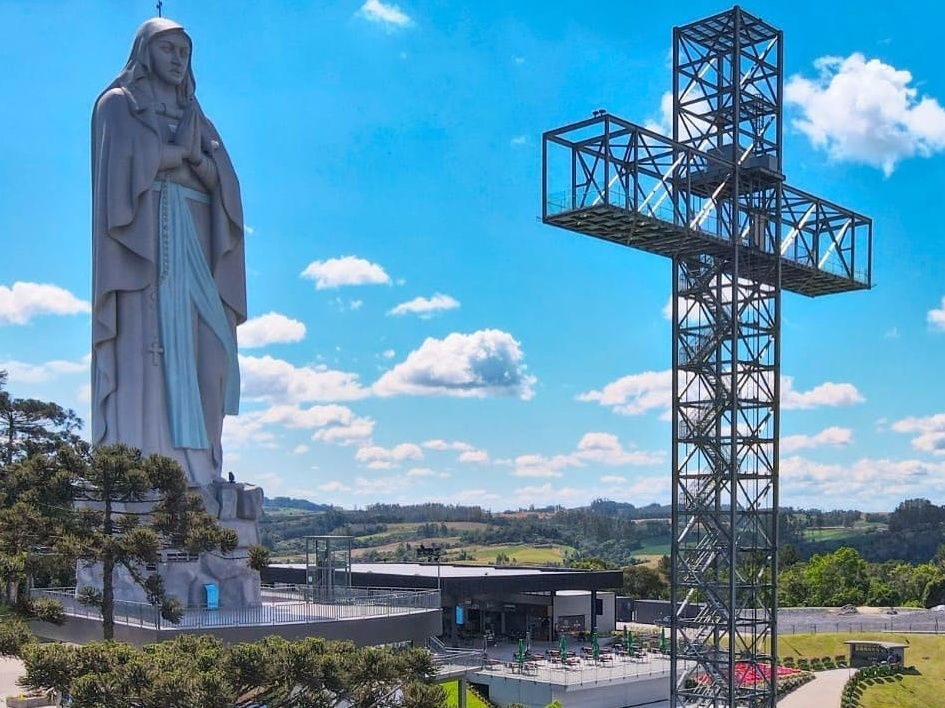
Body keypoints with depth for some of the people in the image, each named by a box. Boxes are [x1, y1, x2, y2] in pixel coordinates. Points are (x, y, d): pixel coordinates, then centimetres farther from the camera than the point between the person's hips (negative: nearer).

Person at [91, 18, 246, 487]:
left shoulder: (197, 119, 26)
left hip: (195, 243, 5)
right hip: (144, 235, -5)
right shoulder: (118, 104, 11)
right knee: (144, 344, -16)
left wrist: (194, 153, -7)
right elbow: (131, 160, -7)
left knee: (196, 348, -7)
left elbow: (221, 181, 11)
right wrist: (184, 153, 2)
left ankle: (194, 466, -10)